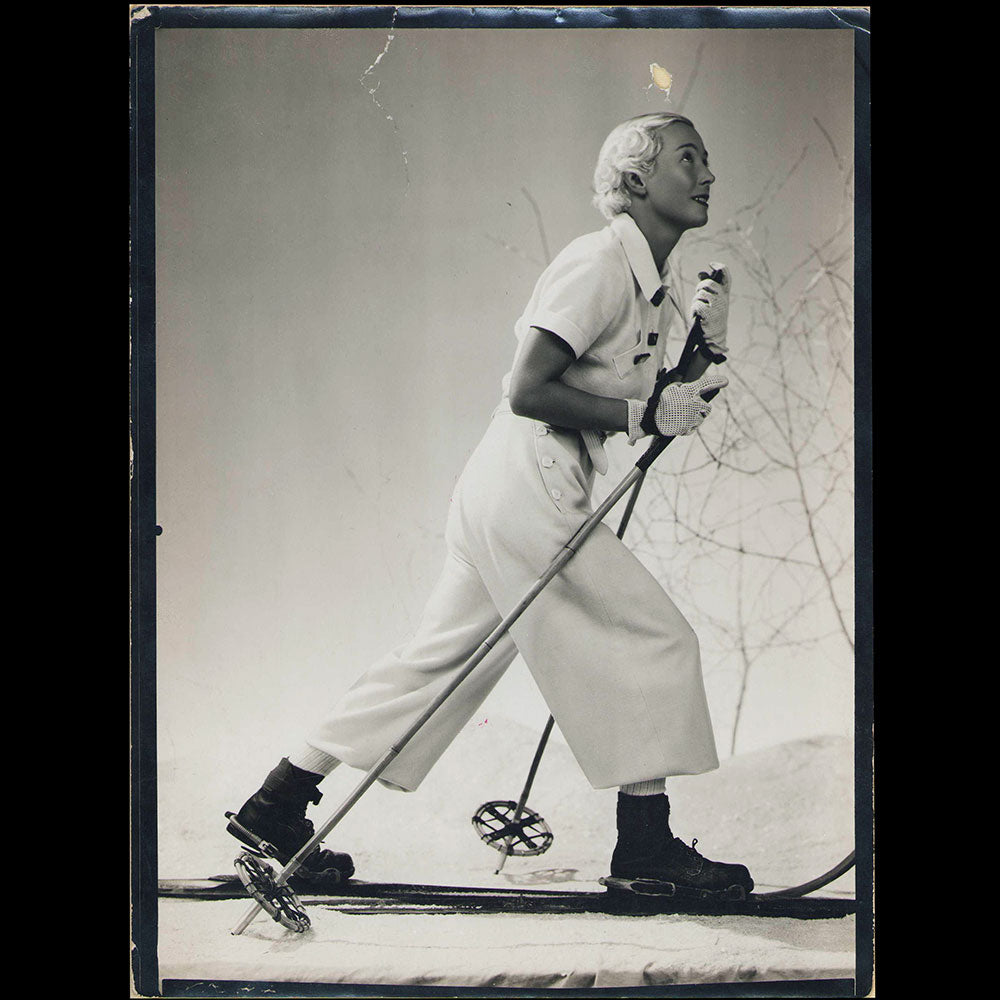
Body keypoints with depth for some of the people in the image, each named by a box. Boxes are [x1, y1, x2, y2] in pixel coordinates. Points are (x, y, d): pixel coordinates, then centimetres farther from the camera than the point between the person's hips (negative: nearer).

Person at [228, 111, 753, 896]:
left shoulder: (652, 284, 17)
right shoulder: (598, 263, -12)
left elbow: (672, 413, 18)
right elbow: (526, 390, -19)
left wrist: (710, 339, 4)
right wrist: (643, 413, -16)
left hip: (514, 492, 10)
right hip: (528, 485, -10)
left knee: (442, 658, 10)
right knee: (657, 640, -3)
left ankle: (280, 801, 15)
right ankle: (646, 843, 5)